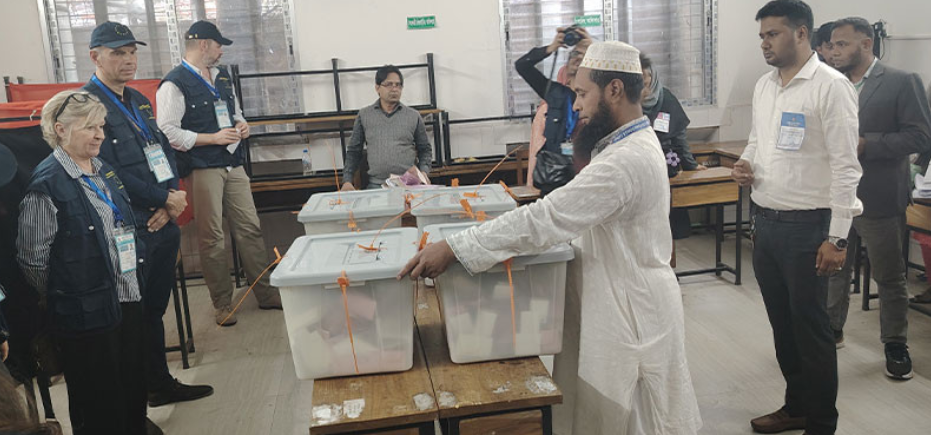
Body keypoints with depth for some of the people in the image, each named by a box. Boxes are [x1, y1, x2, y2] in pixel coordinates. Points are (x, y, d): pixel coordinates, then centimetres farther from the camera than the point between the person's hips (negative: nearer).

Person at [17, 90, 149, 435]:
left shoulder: (103, 170, 9)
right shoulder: (46, 184, -16)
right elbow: (33, 260, -14)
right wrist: (64, 300, -4)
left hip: (128, 299, 7)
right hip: (88, 315, -7)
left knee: (134, 393, 19)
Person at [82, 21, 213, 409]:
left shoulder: (139, 100, 15)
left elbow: (165, 152, 13)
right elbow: (110, 172, -19)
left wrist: (170, 202, -3)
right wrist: (166, 199, -13)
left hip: (163, 224, 8)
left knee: (155, 309, 17)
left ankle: (161, 385, 30)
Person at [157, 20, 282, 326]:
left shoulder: (221, 75, 15)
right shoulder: (174, 83, -10)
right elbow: (167, 133, -16)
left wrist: (241, 125, 5)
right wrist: (214, 138, -16)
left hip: (233, 165, 7)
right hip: (203, 170, -7)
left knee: (250, 229, 9)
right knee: (212, 239, 3)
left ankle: (266, 293, 20)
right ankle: (222, 304, 17)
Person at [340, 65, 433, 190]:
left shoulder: (414, 116, 12)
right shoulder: (364, 115, 12)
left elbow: (425, 149, 17)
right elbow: (353, 151, 15)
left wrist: (424, 172, -1)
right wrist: (347, 180, 4)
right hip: (376, 185, 0)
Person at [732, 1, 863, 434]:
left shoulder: (831, 86, -12)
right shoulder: (764, 85, 10)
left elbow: (846, 166, -14)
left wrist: (837, 238, -17)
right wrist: (745, 164, -2)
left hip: (806, 225, -7)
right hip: (764, 220, 7)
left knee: (811, 328, 4)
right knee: (781, 322, 17)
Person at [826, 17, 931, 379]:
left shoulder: (902, 83, -7)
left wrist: (865, 144, -21)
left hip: (879, 200, -5)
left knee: (889, 277, 7)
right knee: (834, 270, 16)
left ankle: (896, 345, 22)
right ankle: (832, 329, 33)